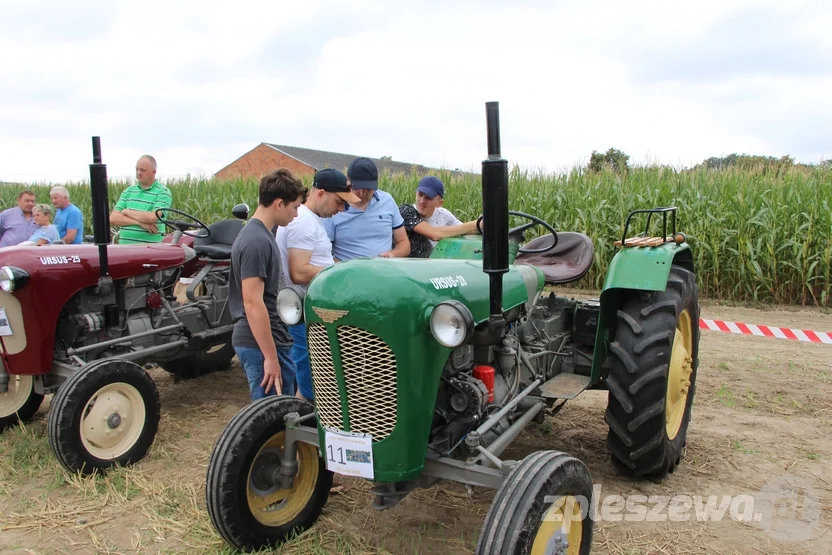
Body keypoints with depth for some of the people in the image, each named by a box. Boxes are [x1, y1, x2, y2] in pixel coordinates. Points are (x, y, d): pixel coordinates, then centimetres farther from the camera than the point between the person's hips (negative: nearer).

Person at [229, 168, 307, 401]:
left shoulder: (261, 234, 11)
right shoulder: (256, 241, -20)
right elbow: (253, 303, -24)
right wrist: (270, 356, -21)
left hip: (269, 339, 10)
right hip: (261, 344, -10)